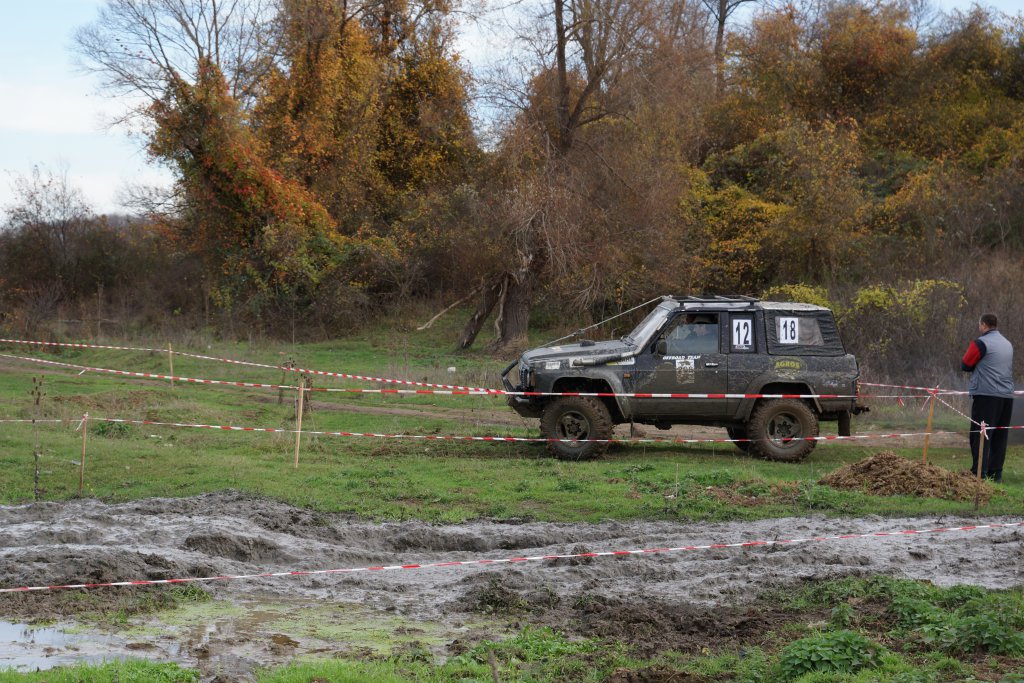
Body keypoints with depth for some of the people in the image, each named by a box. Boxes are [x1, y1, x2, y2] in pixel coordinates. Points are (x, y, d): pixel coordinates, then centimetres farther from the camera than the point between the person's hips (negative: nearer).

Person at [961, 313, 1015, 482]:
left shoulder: (981, 343, -7)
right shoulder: (1008, 344, 16)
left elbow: (965, 365, -2)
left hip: (986, 394, -7)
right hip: (1007, 396, 7)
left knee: (980, 435, -5)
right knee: (1000, 436, 9)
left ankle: (979, 473, -11)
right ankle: (996, 473, 11)